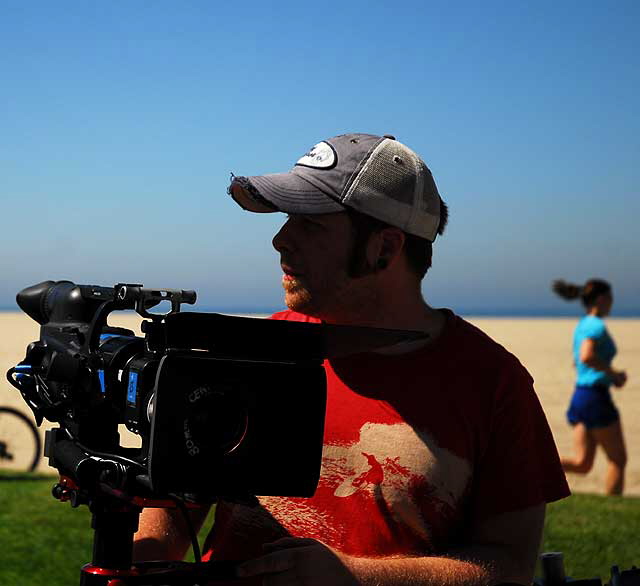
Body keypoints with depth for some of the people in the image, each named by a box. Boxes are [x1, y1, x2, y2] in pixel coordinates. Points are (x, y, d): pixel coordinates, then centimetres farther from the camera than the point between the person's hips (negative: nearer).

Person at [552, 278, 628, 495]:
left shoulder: (582, 325, 15)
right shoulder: (597, 325, -14)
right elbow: (587, 356, -30)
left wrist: (610, 375, 18)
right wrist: (614, 374, -18)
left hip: (579, 396, 9)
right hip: (596, 397, -9)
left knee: (582, 464, 7)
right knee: (618, 460, 5)